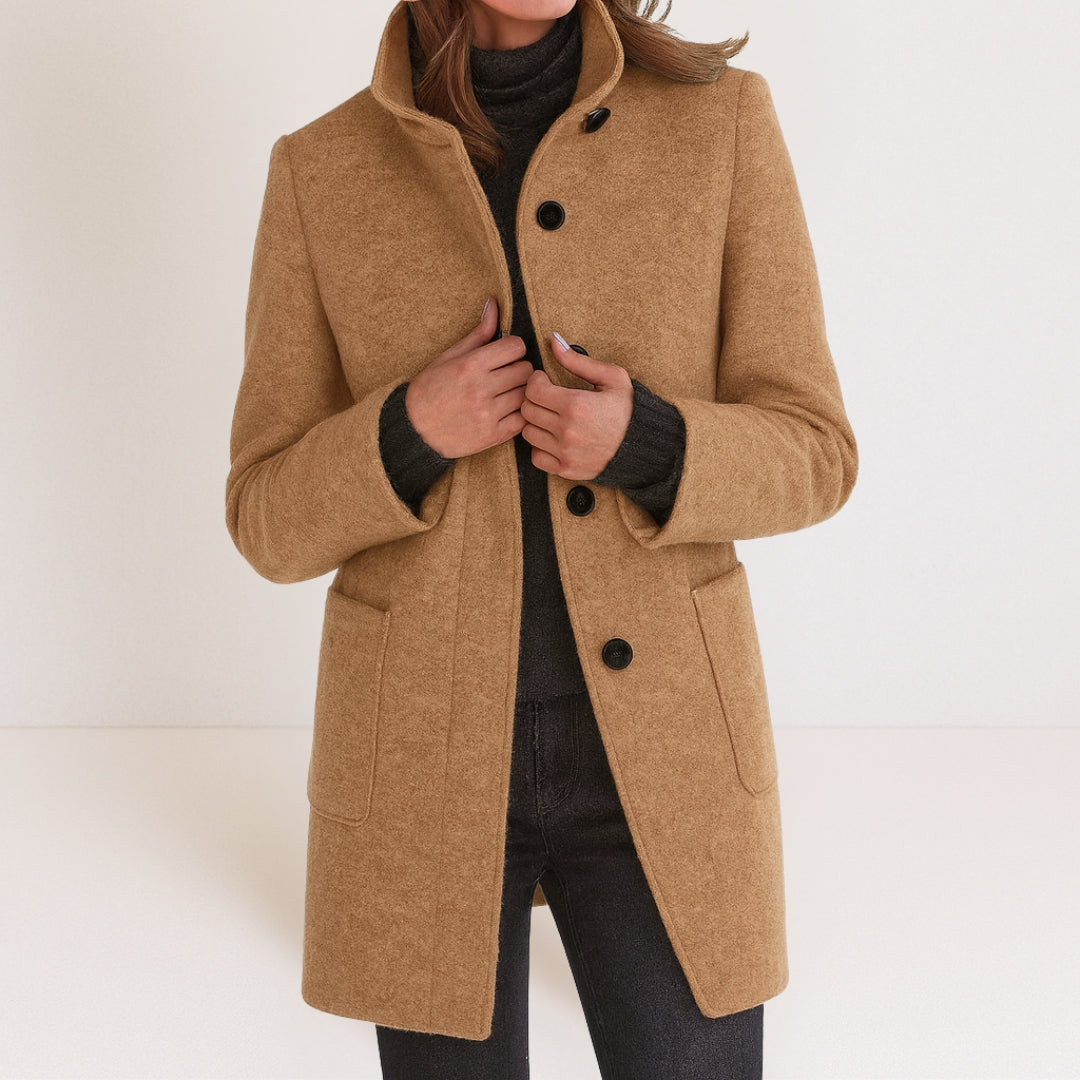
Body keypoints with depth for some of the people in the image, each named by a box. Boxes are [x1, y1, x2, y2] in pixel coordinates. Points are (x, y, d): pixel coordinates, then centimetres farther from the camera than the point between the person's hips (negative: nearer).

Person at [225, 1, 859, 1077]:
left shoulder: (719, 120, -4)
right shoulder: (322, 173, -2)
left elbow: (804, 457, -1)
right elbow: (275, 520, 0)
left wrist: (644, 446, -22)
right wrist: (411, 433, -21)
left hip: (657, 738, 0)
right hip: (426, 749, 0)